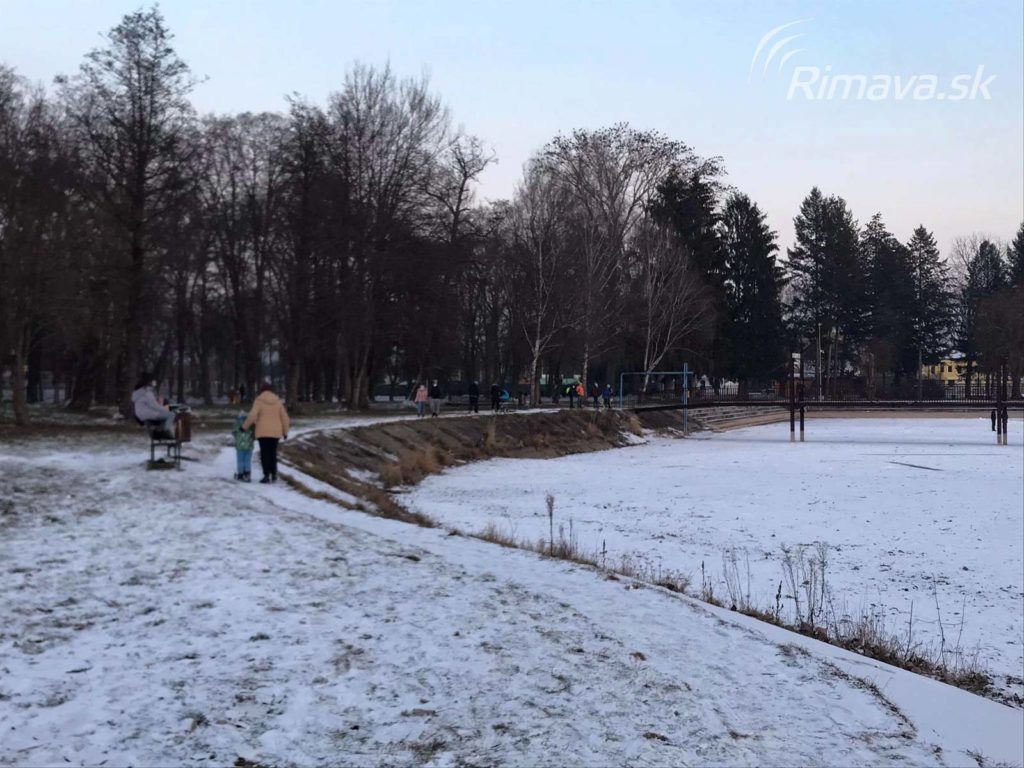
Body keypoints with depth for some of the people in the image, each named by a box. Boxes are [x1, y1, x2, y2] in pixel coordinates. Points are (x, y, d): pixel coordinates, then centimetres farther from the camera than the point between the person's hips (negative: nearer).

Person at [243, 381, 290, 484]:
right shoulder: (278, 401, 6)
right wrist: (285, 431, 14)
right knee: (273, 453, 13)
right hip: (275, 432, 4)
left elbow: (252, 416, -14)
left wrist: (244, 426, -2)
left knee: (265, 454, -1)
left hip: (263, 432, -4)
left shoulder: (259, 400, -6)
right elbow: (284, 417, 6)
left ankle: (267, 475, -6)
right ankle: (274, 475, 12)